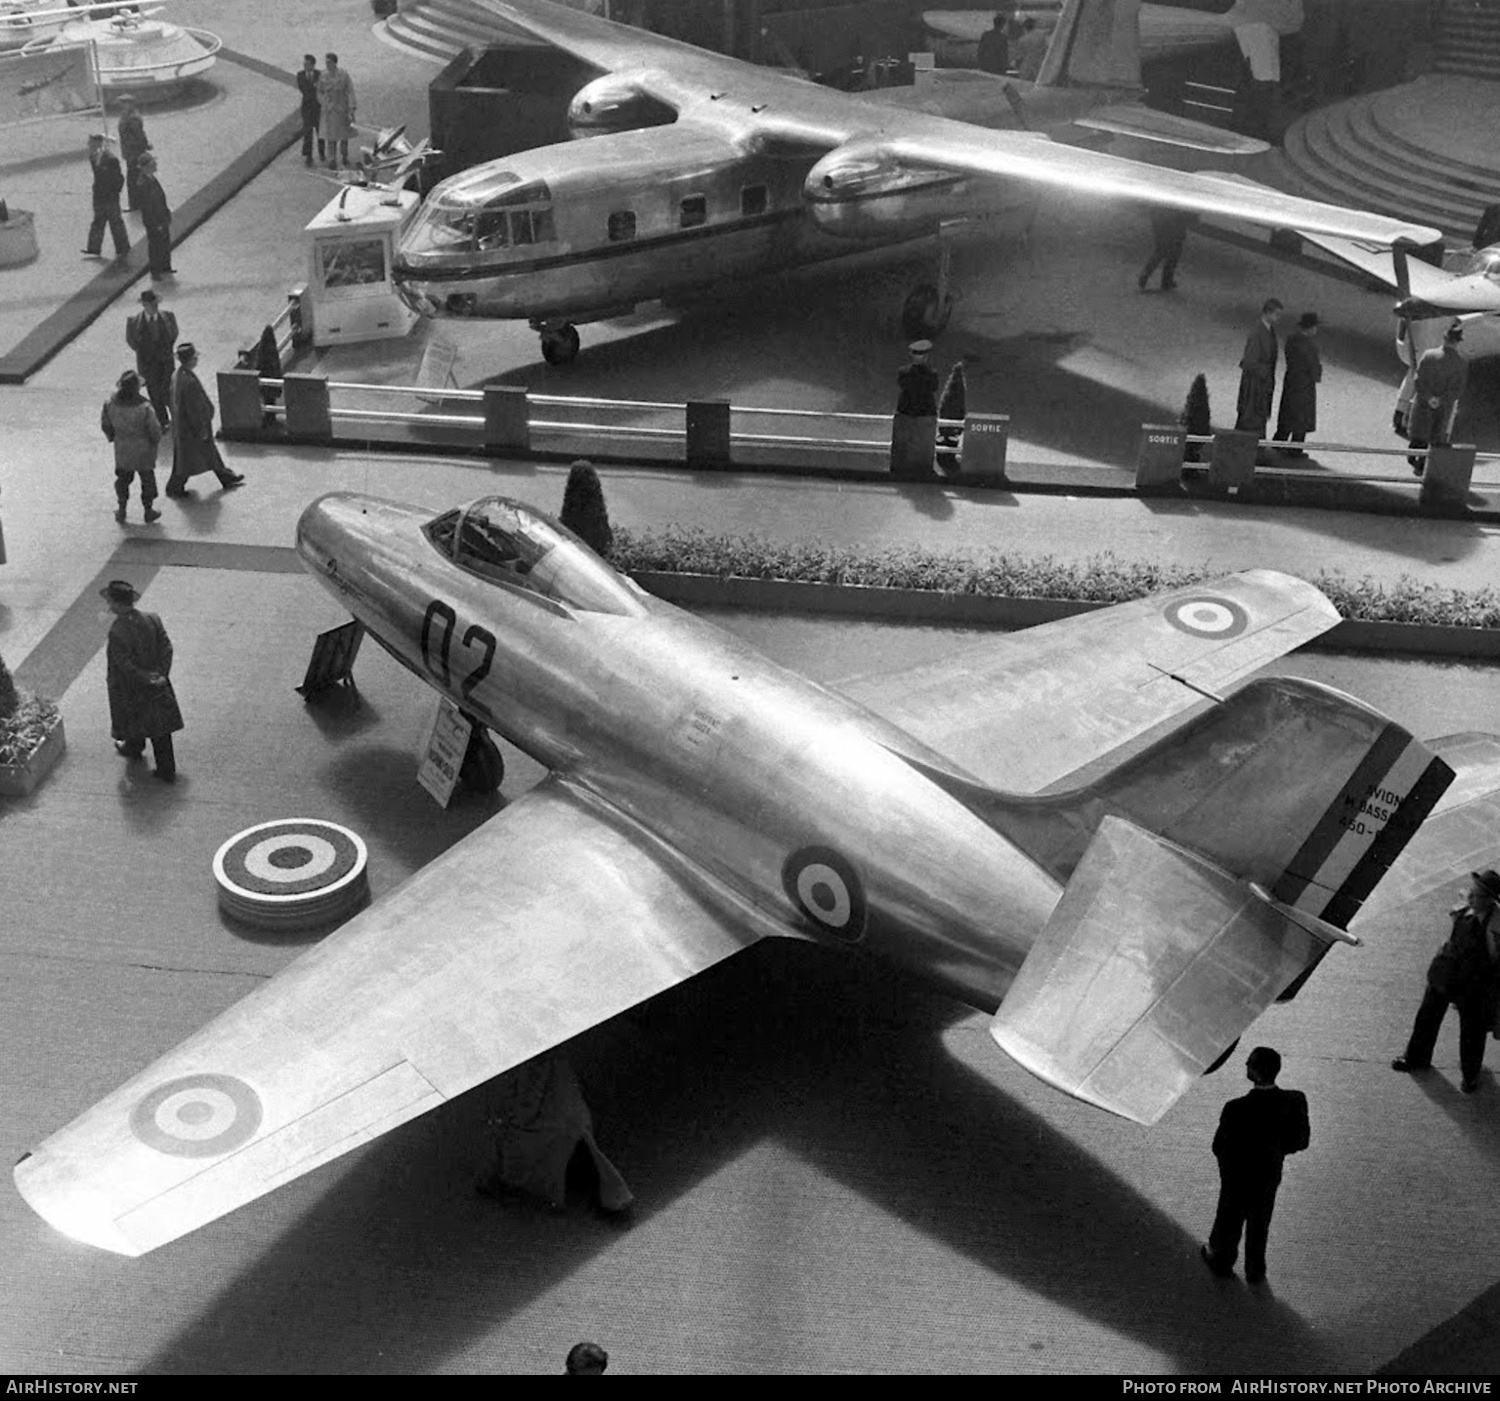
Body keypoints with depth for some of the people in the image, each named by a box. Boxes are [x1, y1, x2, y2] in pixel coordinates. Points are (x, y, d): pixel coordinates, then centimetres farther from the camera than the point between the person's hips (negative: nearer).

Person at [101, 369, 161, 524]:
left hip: (122, 449, 3)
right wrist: (155, 440, 5)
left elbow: (105, 425, -3)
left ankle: (122, 511, 31)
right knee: (147, 478, 18)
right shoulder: (144, 408, -30)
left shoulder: (110, 404, -18)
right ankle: (148, 512, 30)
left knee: (123, 477, 22)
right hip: (143, 450, -3)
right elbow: (154, 430, -19)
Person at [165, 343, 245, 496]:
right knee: (187, 457, 10)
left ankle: (227, 479, 37)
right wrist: (202, 430, -15)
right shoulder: (189, 381, -33)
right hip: (189, 427, -9)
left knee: (210, 451, 22)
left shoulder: (177, 375, -4)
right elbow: (194, 409, -27)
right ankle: (174, 488, 28)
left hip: (182, 423, 9)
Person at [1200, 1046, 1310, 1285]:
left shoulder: (1237, 1110, -37)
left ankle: (1221, 1261, 50)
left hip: (1239, 1178, -3)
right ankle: (1255, 1270, 49)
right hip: (1270, 1173, 3)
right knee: (1259, 1224, 29)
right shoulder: (1295, 1101, -25)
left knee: (1230, 1221, 25)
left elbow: (1220, 1148, -24)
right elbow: (1301, 1141, -10)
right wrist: (1274, 1151, 4)